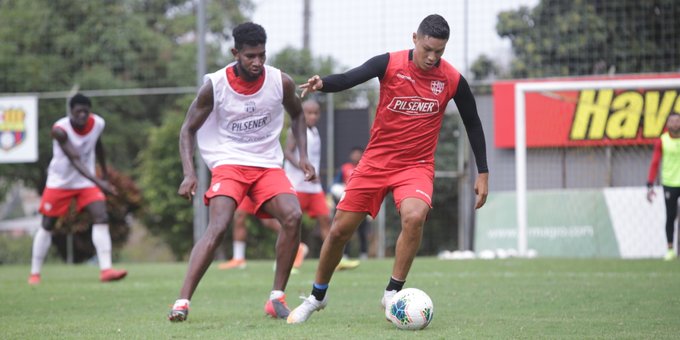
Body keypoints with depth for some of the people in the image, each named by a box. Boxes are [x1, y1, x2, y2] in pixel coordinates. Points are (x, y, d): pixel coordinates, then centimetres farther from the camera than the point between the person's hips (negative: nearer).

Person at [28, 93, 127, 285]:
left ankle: (106, 270, -22)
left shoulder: (98, 124, -12)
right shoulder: (60, 130, -28)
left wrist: (104, 172, 21)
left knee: (101, 218, -16)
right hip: (60, 181, -3)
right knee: (47, 226, 5)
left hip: (87, 181, 3)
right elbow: (75, 161, -35)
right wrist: (99, 182, -45)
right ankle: (35, 274, 18)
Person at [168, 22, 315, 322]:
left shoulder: (281, 82, -5)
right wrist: (189, 172, -13)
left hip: (268, 165, 3)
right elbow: (188, 129, 0)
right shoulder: (215, 86, -11)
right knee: (217, 228, -25)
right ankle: (182, 303, -26)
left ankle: (277, 298, -11)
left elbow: (297, 115, 16)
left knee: (293, 217, -22)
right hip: (229, 165, -3)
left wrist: (303, 156, 4)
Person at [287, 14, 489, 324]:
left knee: (415, 217, -31)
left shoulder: (453, 80, -7)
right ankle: (316, 297, 28)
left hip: (417, 165, 0)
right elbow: (348, 79, -26)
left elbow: (472, 124, 6)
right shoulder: (389, 64, -12)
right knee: (340, 230, 4)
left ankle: (392, 293, -15)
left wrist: (482, 173, 5)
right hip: (376, 160, 1)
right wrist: (322, 83, -48)